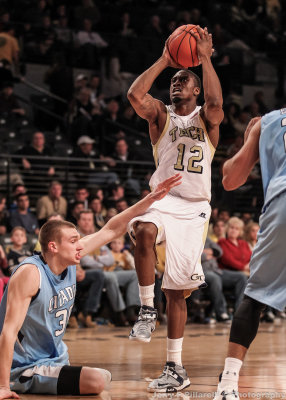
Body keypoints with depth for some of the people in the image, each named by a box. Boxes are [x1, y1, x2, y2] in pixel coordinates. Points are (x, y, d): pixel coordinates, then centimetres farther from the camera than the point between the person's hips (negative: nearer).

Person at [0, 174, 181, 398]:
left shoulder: (69, 259, -3)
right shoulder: (30, 273, -25)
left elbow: (111, 230, 5)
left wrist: (152, 199, 0)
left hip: (55, 358, 9)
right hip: (25, 369, -9)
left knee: (104, 378, 25)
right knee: (97, 381, -25)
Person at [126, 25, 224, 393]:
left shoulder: (206, 118, 8)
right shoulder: (160, 115, 11)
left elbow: (216, 103, -18)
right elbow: (135, 94, -11)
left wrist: (205, 58, -16)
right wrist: (164, 60, -7)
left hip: (195, 209, 0)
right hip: (163, 200, 0)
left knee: (177, 292, 1)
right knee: (144, 231, -38)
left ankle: (175, 368, 11)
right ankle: (147, 310, -24)